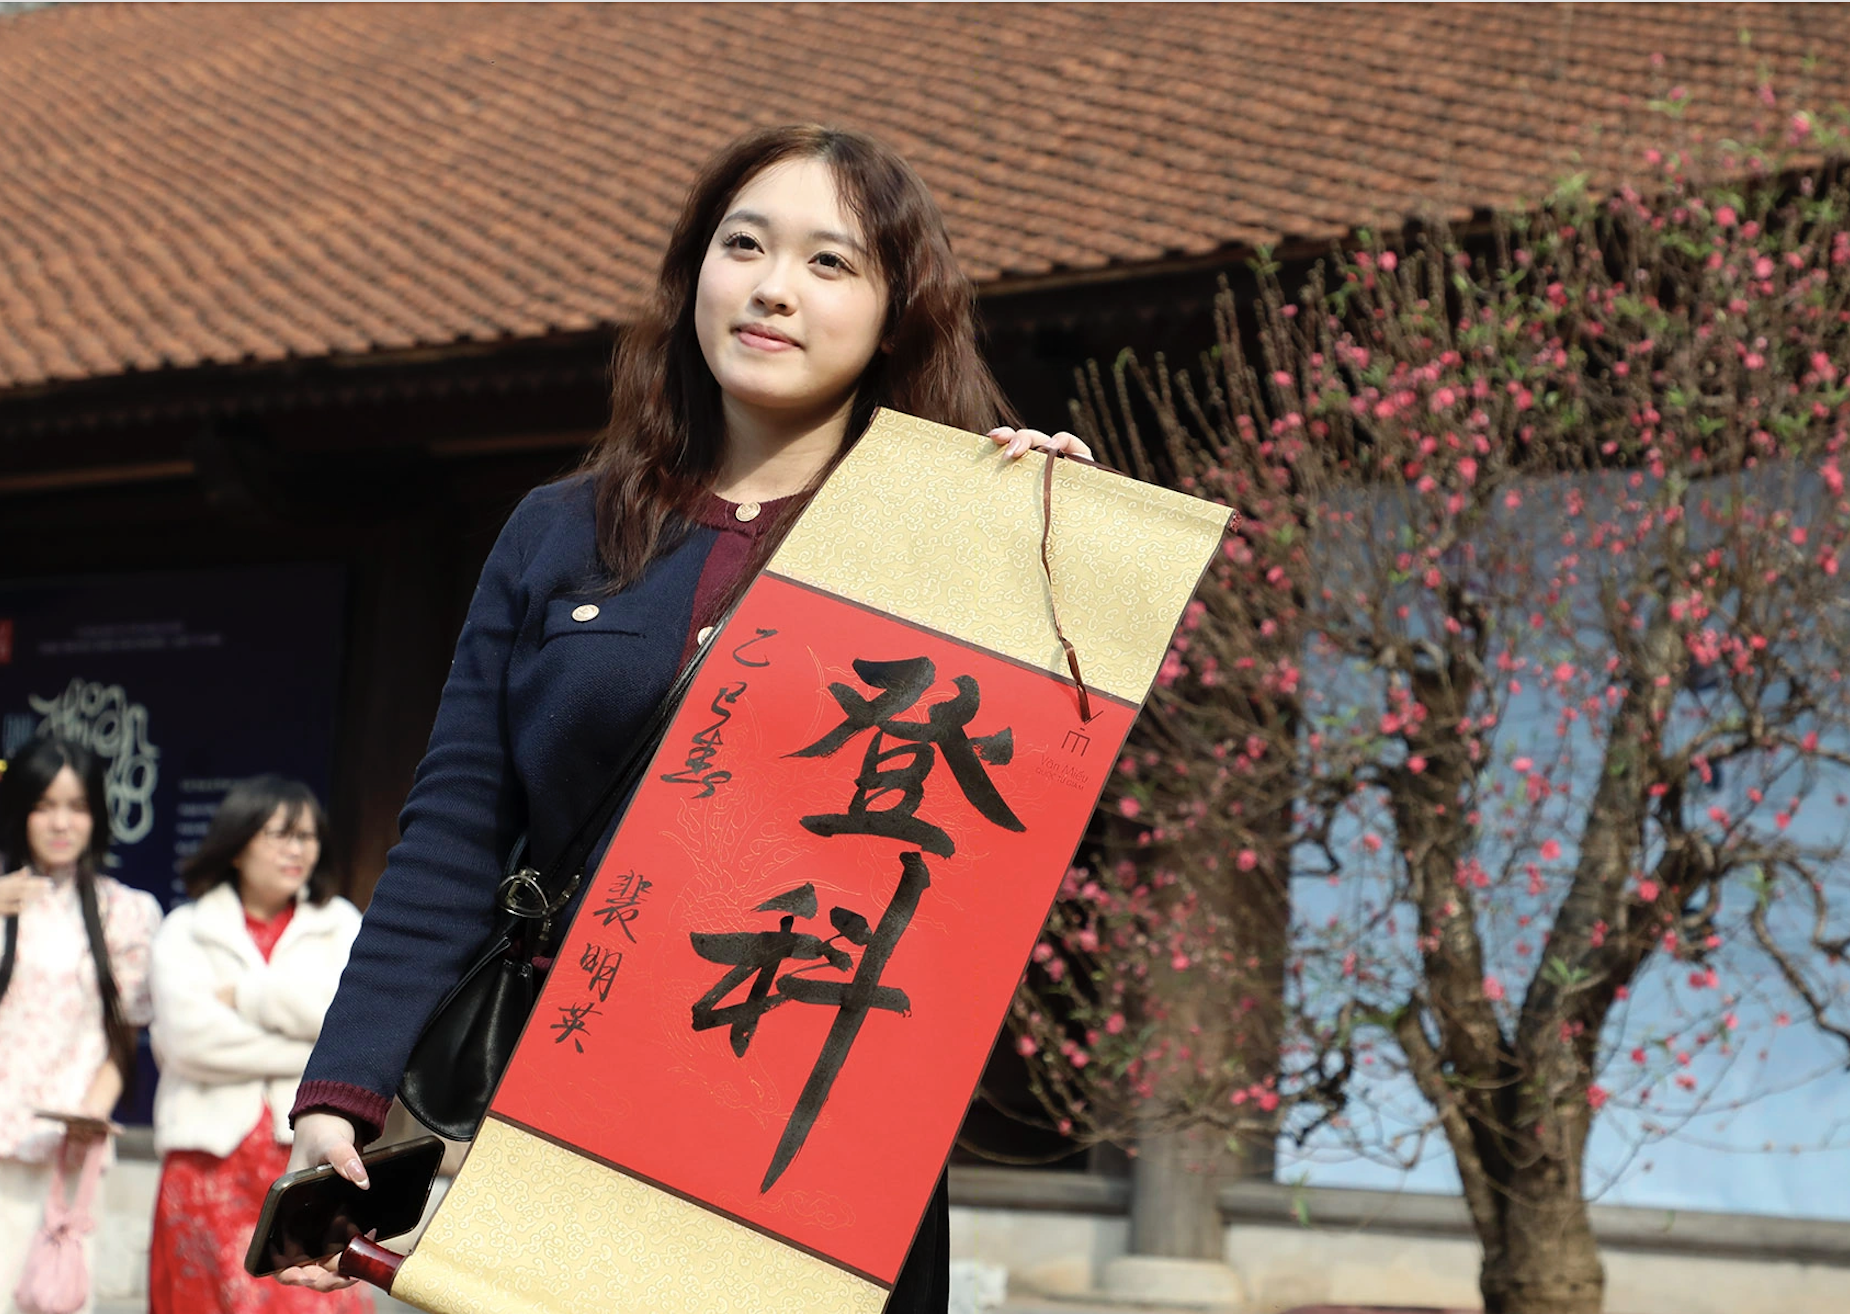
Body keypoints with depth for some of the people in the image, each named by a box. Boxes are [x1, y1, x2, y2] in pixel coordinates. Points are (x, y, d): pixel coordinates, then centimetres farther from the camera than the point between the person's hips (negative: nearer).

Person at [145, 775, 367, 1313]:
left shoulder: (339, 925, 17)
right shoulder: (185, 930, 12)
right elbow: (188, 1032, -6)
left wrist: (243, 996, 0)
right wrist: (311, 1055, -5)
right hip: (212, 1159, 0)